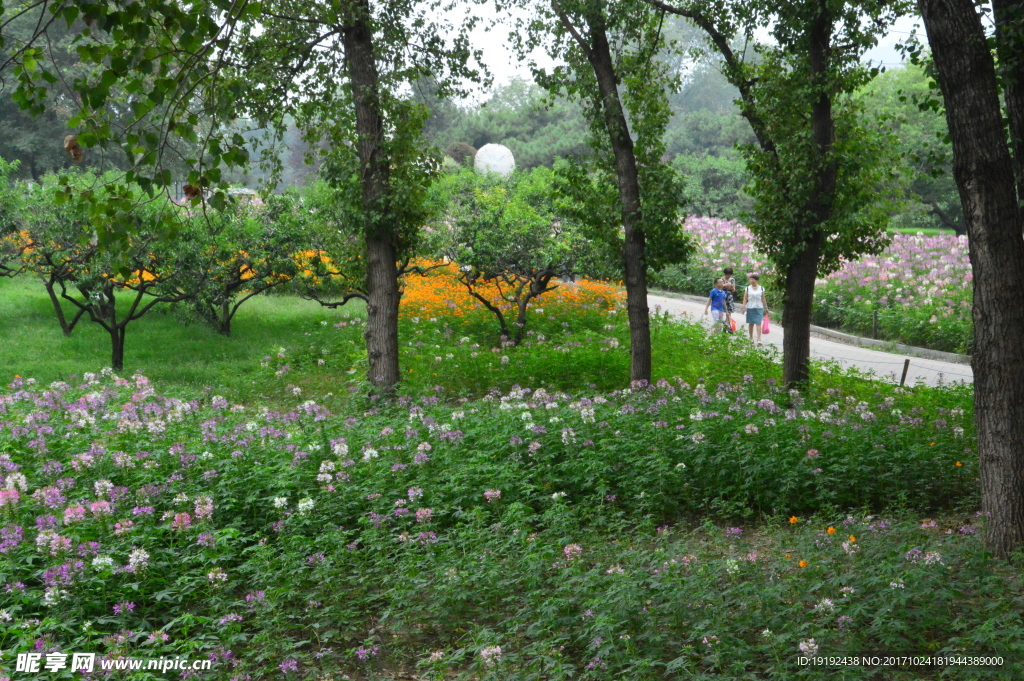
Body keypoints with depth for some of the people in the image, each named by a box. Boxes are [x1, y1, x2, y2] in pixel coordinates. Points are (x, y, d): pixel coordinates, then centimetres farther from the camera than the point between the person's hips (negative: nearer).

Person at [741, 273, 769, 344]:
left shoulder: (761, 288, 5)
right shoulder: (748, 288, 4)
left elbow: (763, 299, 10)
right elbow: (745, 298, 3)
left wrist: (766, 307, 11)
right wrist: (744, 306, -8)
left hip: (759, 308, -1)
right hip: (750, 308, 1)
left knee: (758, 323, -9)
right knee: (751, 324, 7)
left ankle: (759, 340, -15)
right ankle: (751, 338, 21)